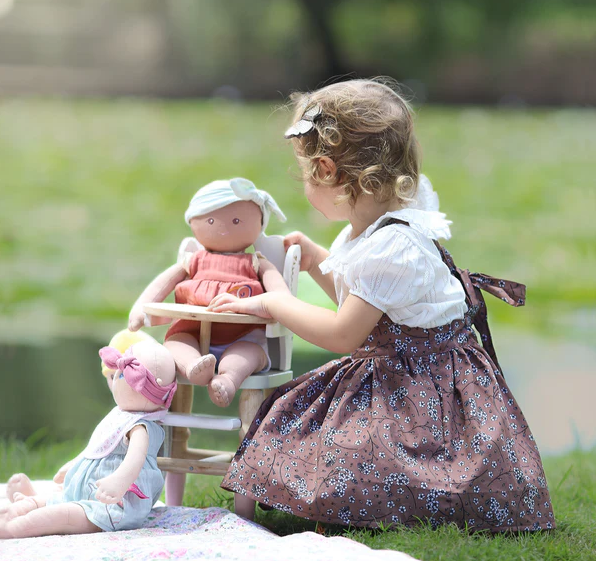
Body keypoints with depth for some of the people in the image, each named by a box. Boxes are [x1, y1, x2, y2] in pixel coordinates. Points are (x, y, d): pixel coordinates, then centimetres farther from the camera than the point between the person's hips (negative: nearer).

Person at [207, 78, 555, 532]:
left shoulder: (394, 247, -27)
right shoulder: (369, 230, 6)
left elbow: (343, 334, -23)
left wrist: (272, 304, -11)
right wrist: (316, 260, 27)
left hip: (429, 388, -11)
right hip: (381, 373, 11)